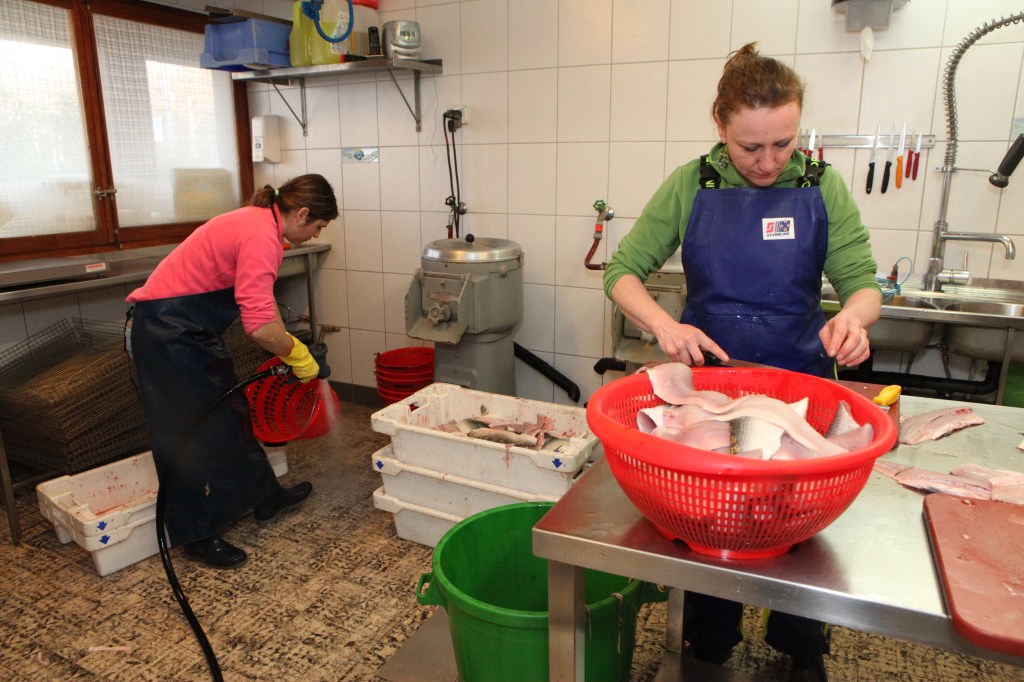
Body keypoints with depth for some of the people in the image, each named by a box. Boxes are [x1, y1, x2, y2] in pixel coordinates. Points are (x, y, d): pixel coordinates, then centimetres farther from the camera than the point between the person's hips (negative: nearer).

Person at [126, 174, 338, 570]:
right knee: (195, 432, 0)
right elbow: (260, 326, -31)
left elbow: (259, 304, 17)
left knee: (230, 413, 18)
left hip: (189, 329, 10)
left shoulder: (258, 222, 8)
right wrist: (300, 358, -15)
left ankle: (265, 496, 33)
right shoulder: (261, 237, -24)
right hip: (167, 333, -10)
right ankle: (198, 536, 16)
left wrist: (292, 346, 15)